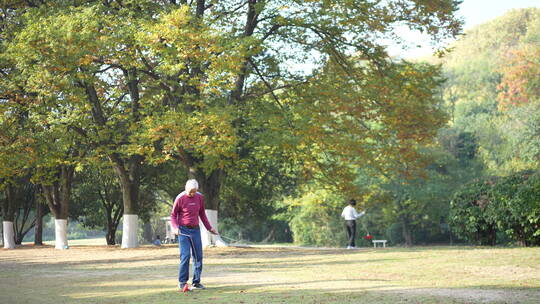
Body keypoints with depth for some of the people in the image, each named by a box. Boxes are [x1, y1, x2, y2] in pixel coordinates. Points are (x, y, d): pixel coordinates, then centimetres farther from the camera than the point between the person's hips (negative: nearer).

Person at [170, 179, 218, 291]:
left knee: (198, 256, 4)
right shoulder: (180, 198, -8)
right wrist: (175, 227, -16)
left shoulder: (200, 197, 5)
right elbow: (173, 215, 0)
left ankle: (196, 282, 12)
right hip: (183, 230, -5)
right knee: (185, 256, -11)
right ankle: (182, 283, -3)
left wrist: (209, 228, 16)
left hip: (195, 230, 5)